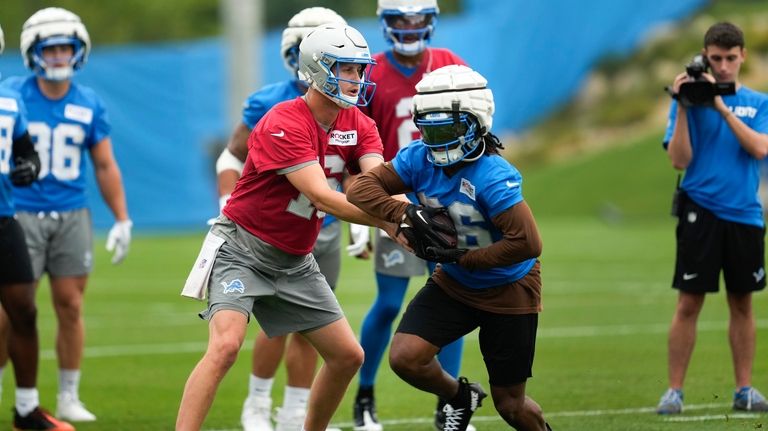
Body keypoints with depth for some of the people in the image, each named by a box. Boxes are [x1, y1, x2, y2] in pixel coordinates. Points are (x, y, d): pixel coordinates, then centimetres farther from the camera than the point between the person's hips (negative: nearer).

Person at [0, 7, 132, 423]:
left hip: (71, 216, 3)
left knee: (70, 307, 5)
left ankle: (69, 398, 15)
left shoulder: (89, 105, 4)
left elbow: (105, 166, 11)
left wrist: (122, 220, 9)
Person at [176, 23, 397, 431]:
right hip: (242, 249, -8)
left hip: (294, 261, 8)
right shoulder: (283, 125, -23)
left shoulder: (358, 126, 0)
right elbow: (322, 198, -30)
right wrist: (389, 221, -36)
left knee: (347, 356, 6)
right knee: (225, 346, -26)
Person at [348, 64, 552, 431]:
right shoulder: (420, 158, -12)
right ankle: (459, 397, 16)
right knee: (404, 357, -15)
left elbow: (527, 243, -34)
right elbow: (362, 188, -13)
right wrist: (405, 213, -30)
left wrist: (463, 257, -26)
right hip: (453, 285, 5)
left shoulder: (492, 177, -30)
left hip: (508, 291, -5)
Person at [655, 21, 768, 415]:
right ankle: (674, 390, 0)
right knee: (689, 302, -4)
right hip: (701, 211, -2)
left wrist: (722, 107, -16)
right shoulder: (690, 100, 1)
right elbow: (679, 160, -7)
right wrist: (683, 107, -15)